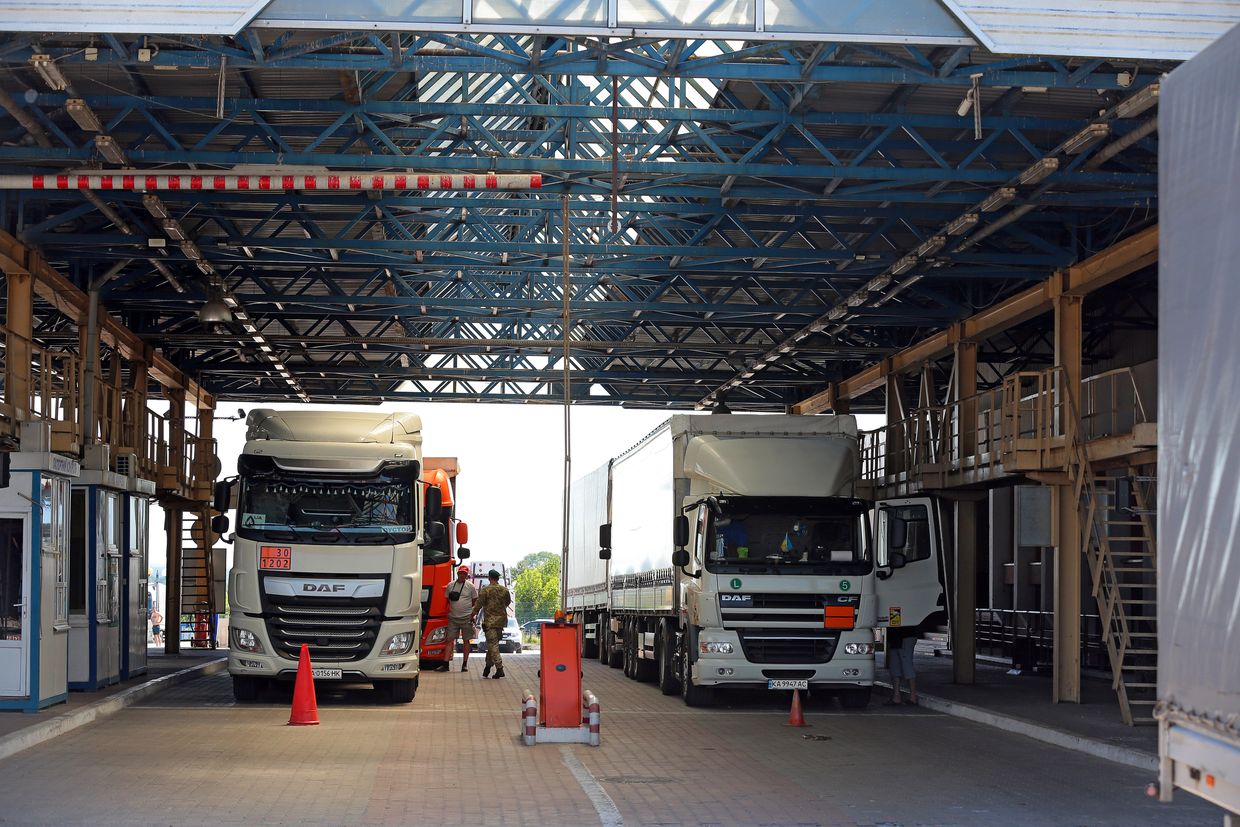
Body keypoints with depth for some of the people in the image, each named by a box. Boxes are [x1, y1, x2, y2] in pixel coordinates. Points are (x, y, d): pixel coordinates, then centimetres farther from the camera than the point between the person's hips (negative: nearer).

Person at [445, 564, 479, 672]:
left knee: (466, 640, 3)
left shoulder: (470, 586, 2)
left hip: (466, 618, -2)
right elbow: (448, 600, 17)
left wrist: (473, 614, 1)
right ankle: (445, 664, -4)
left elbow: (475, 601, 7)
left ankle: (465, 664, 10)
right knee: (450, 640, -2)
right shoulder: (450, 585, 8)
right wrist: (449, 609, 4)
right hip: (453, 617, 2)